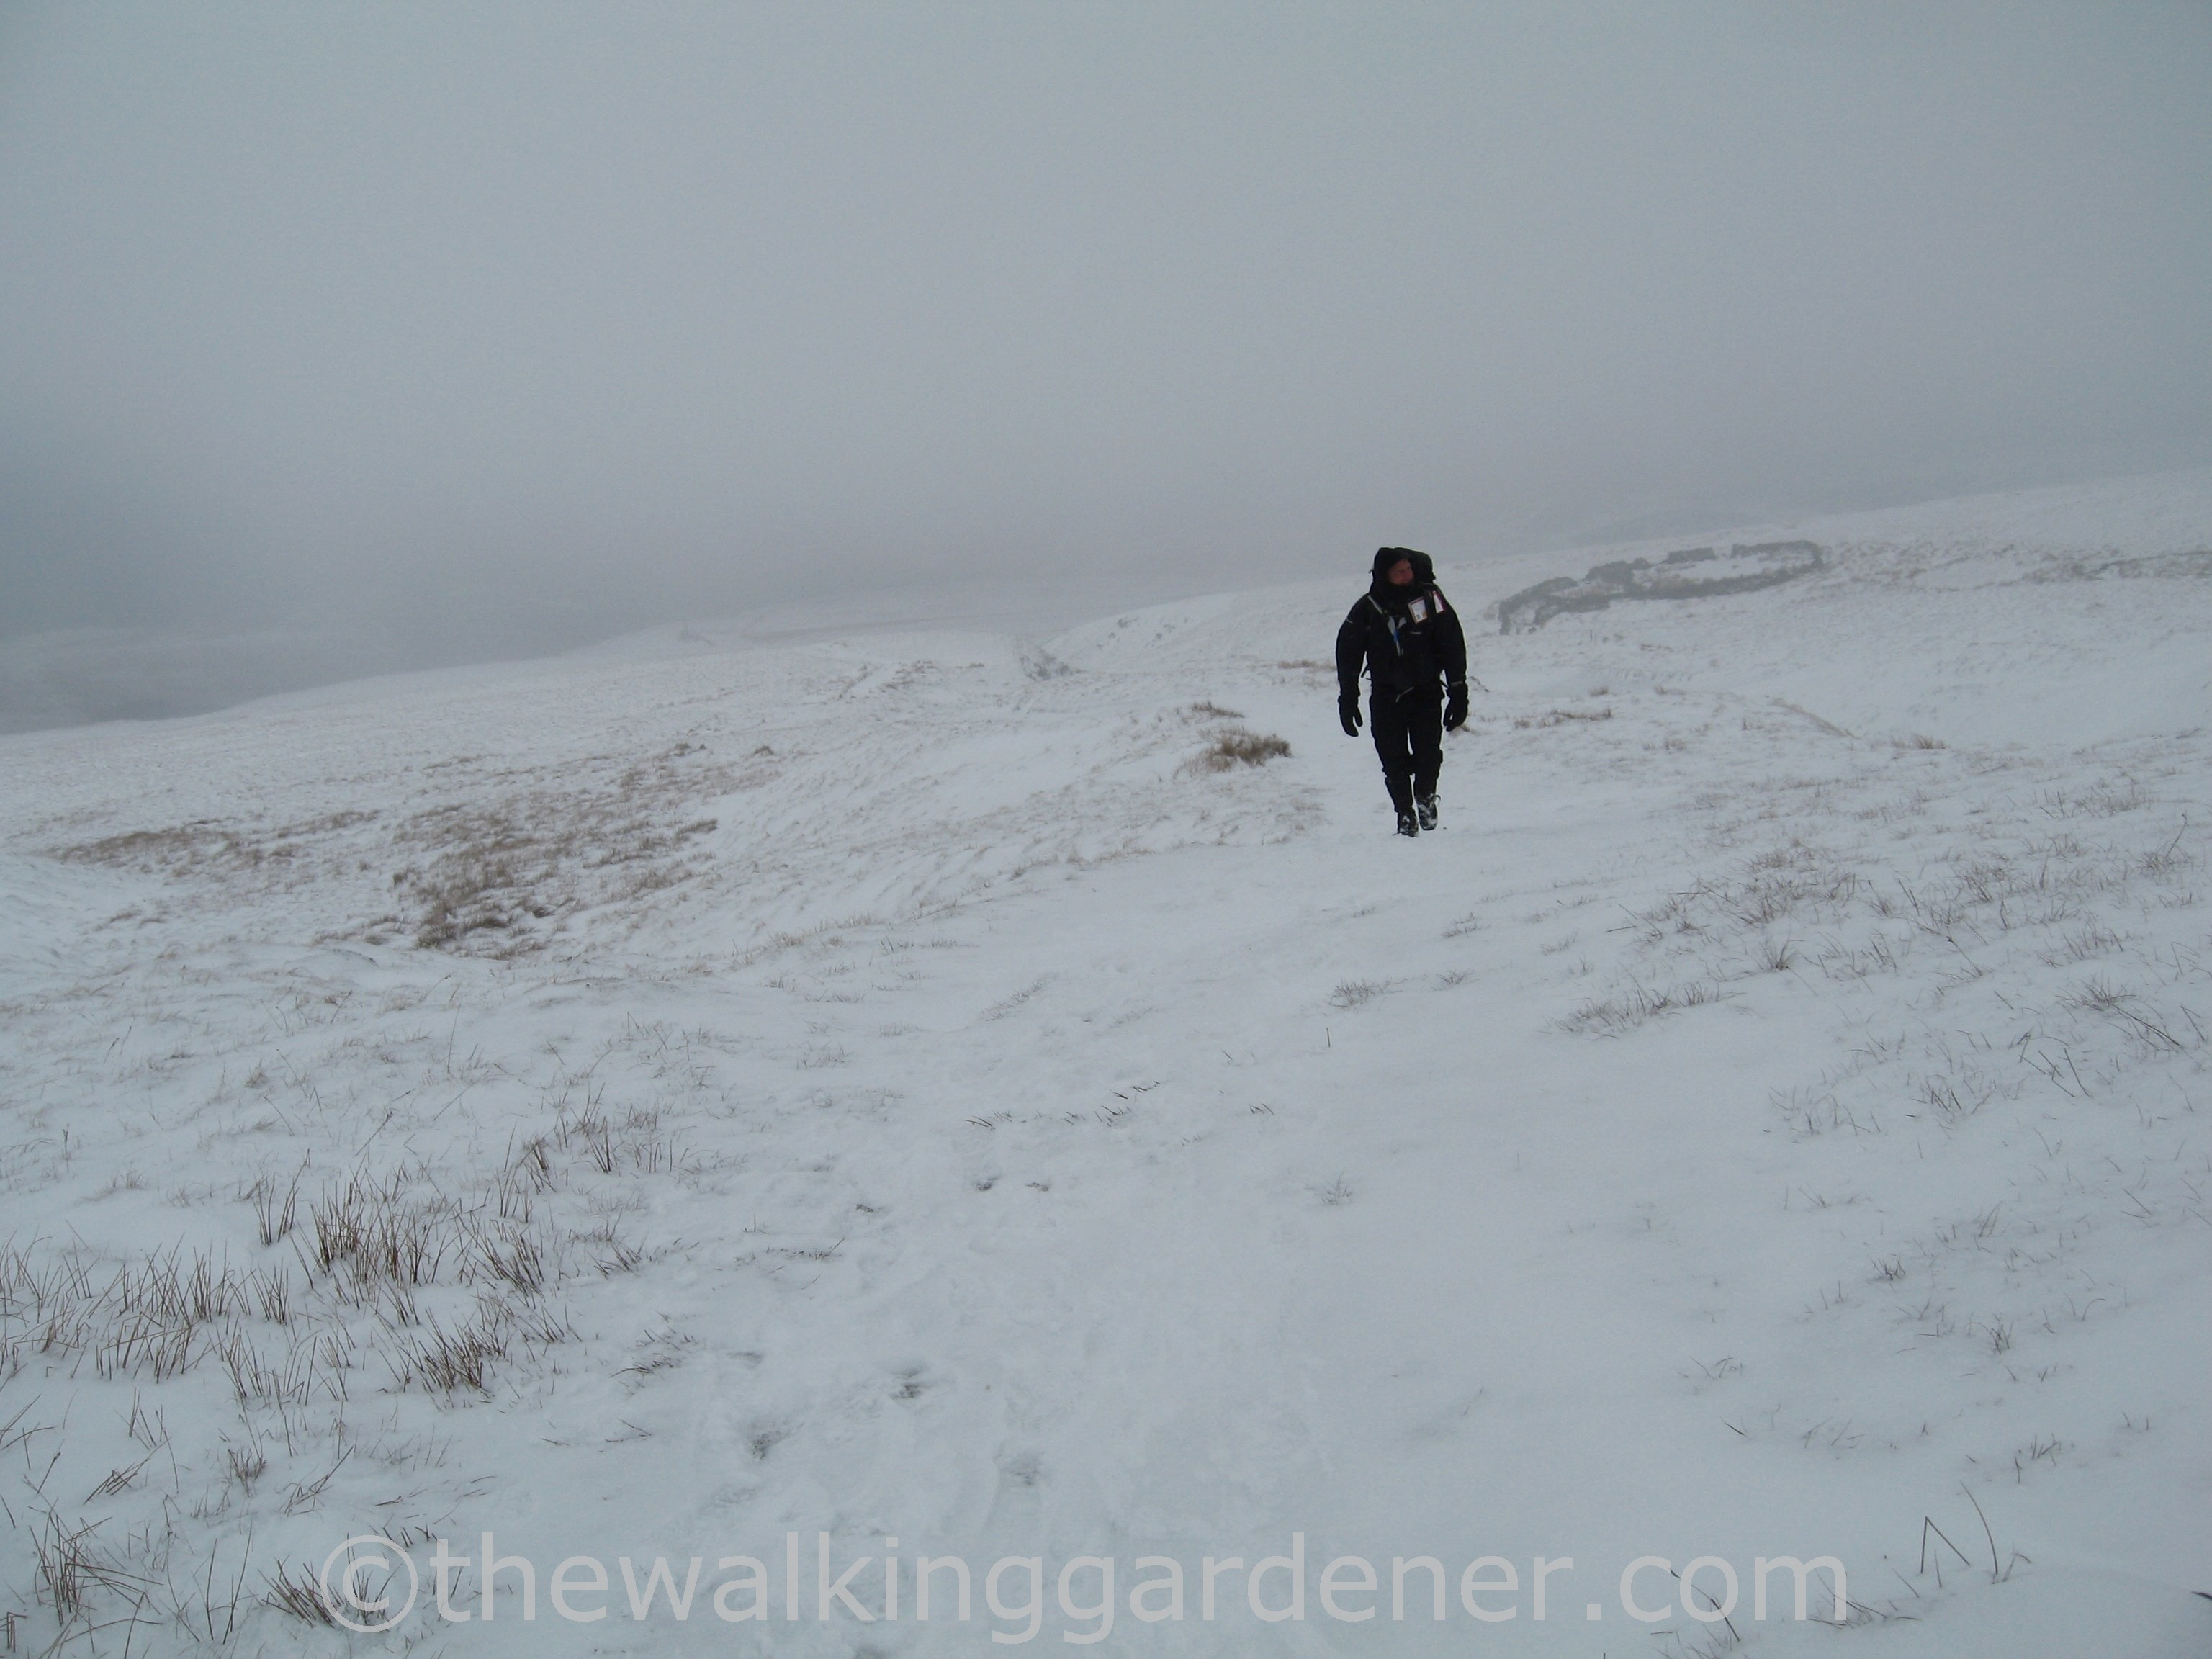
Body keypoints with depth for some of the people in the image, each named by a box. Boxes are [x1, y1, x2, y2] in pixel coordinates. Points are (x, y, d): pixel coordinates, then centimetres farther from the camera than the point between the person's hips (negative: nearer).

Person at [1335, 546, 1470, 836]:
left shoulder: (1430, 598, -4)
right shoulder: (1367, 609, -4)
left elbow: (1453, 647, -1)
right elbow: (1347, 655, 4)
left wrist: (1458, 693, -4)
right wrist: (1347, 701, 2)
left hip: (1426, 692, 0)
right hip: (1386, 697, 1)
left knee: (1428, 755, -11)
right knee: (1394, 763, -2)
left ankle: (1425, 795, 19)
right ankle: (1405, 815, 15)